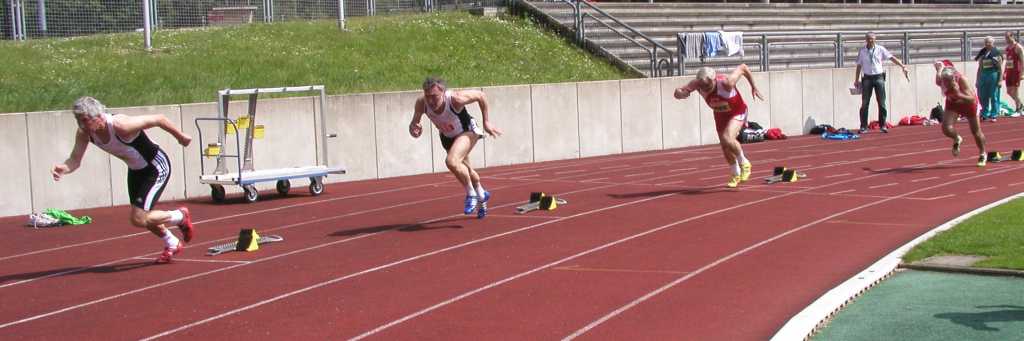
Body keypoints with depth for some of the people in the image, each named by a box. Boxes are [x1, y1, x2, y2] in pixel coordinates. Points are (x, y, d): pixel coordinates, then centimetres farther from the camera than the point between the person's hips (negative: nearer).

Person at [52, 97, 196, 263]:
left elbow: (159, 119, -26)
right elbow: (75, 159, -12)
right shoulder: (84, 133, -16)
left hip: (156, 167, -8)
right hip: (135, 170, 8)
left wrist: (180, 136, -10)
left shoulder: (121, 126, -36)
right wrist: (63, 169, -36)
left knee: (138, 219, -14)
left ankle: (181, 216, 13)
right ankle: (172, 245, 44)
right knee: (143, 217, 18)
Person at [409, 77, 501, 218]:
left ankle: (471, 194, -8)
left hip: (467, 132, -6)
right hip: (447, 137, 6)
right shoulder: (421, 103, -28)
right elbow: (414, 123, -13)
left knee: (452, 161, -31)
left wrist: (486, 122, -13)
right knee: (465, 170, 24)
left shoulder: (456, 98, -38)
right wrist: (413, 129, -38)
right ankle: (482, 196, 54)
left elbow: (480, 95, -20)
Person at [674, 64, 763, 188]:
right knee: (725, 147, 12)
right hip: (720, 114, 5)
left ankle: (744, 163, -1)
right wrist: (681, 93, -44)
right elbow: (677, 93, -18)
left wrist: (754, 87, -12)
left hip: (737, 112, -5)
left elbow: (743, 67, -23)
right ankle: (736, 174, 38)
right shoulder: (697, 84, -27)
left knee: (728, 138, -28)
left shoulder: (726, 82, -38)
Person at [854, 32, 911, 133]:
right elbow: (859, 66, 8)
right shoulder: (862, 51, 3)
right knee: (865, 103, -1)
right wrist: (856, 80, 6)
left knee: (882, 103, 0)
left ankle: (882, 125, 7)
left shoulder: (880, 49, 1)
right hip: (867, 78, 0)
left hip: (878, 77, 0)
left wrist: (903, 66, -10)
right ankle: (863, 126, 3)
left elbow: (892, 58, -2)